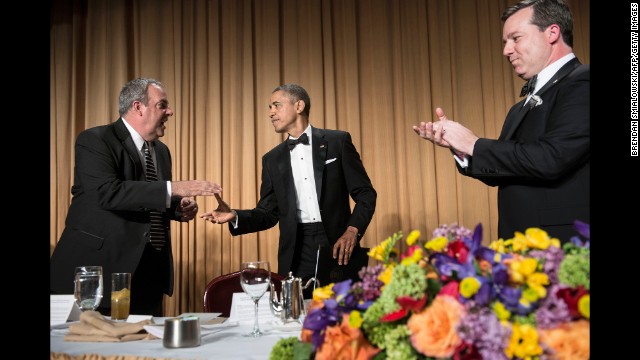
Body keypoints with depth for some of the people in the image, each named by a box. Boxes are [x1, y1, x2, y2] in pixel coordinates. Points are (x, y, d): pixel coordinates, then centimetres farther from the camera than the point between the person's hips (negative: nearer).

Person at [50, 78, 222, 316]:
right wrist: (173, 189, -29)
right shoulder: (94, 140, -9)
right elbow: (108, 192, -25)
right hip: (99, 268, -6)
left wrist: (179, 207, 1)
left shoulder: (161, 151, 14)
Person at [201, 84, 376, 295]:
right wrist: (235, 216, -7)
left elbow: (365, 193, 1)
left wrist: (352, 230, -15)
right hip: (296, 255, 2)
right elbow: (268, 213, 11)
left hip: (337, 245, -2)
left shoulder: (337, 141, 3)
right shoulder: (272, 159, 13)